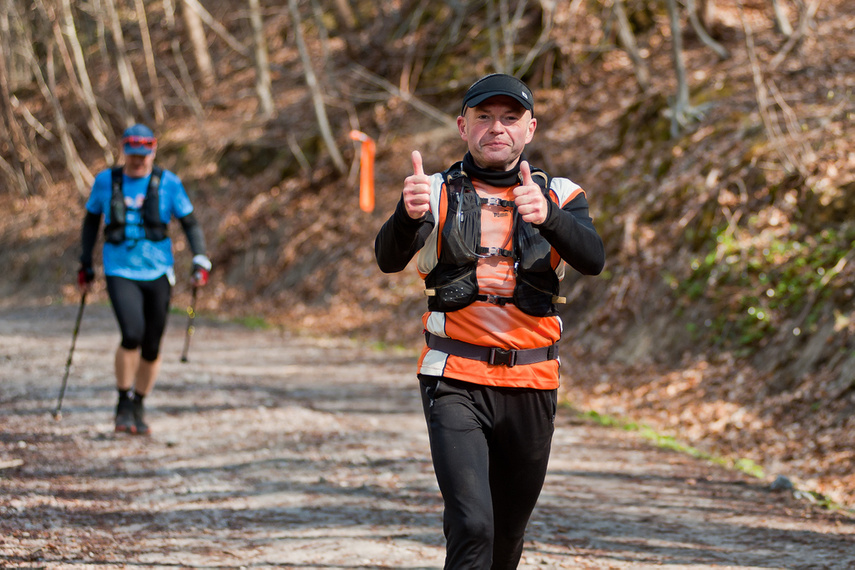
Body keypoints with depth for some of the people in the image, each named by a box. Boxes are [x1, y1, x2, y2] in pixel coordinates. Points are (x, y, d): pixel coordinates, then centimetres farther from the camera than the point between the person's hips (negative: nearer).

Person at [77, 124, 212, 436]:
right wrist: (85, 264, 14)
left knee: (151, 348, 6)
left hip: (157, 273, 1)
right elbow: (91, 220, 14)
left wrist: (201, 262, -10)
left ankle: (138, 408, 27)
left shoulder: (168, 183, -3)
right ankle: (123, 404, -5)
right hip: (120, 272, -1)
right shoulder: (106, 181, 0)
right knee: (132, 335, -22)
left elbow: (190, 223, 3)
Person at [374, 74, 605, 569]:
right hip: (456, 384, -2)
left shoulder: (560, 196, 6)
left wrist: (546, 216, -35)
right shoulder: (438, 193, 3)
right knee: (471, 525, -18)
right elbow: (390, 259, -15)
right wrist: (409, 214, -38)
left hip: (532, 385, 2)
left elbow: (592, 259, -14)